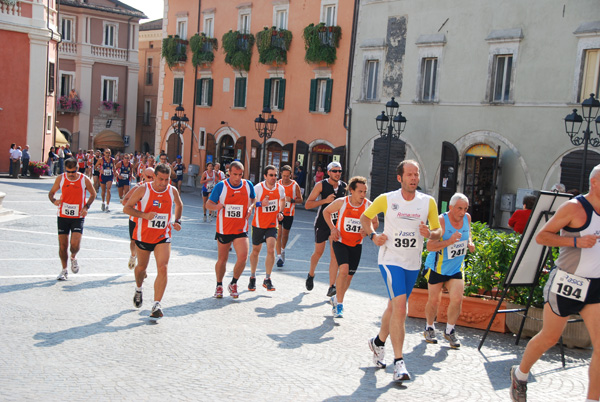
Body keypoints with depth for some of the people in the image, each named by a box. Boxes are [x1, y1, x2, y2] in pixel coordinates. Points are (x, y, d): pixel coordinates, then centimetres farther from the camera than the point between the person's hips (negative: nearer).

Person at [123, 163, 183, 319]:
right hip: (143, 235, 0)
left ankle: (156, 305, -14)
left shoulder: (172, 191, -2)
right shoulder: (143, 189, -10)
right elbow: (126, 208, -8)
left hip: (163, 237, 0)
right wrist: (144, 215, -23)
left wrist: (177, 221, 7)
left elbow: (179, 205, 20)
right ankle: (138, 290, 49)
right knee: (142, 267, 16)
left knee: (163, 268, -16)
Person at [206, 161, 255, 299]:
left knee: (243, 257, -14)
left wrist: (250, 207, -3)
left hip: (241, 229, 1)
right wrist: (216, 206, -25)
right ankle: (219, 285, 32)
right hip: (223, 229, -1)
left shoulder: (248, 185, 0)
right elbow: (208, 204, -2)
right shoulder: (220, 186, -7)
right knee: (222, 259, 8)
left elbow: (253, 199, 19)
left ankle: (233, 284, 10)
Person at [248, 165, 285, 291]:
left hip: (272, 224, 1)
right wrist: (260, 203, -27)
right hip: (258, 224, -1)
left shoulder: (280, 188, -2)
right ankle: (252, 278, 30)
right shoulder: (258, 188, -13)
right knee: (255, 251, 11)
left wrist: (280, 212, 3)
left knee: (271, 250, -13)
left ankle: (267, 279, 0)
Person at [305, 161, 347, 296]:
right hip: (322, 223, -2)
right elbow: (307, 204, -10)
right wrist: (325, 200, -20)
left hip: (337, 224, 2)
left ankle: (332, 287, -7)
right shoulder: (321, 185, -7)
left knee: (335, 254, -7)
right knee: (318, 252, 10)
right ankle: (311, 275, 39)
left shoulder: (344, 186, 6)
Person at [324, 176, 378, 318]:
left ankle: (336, 298, 37)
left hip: (356, 244, 3)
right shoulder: (341, 202, -14)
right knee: (344, 269, -23)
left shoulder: (369, 205, -10)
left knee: (349, 275, 11)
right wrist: (332, 228, -9)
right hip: (340, 241, -3)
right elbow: (326, 212, 4)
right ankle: (339, 304, -12)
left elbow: (375, 223, 4)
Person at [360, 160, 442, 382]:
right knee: (400, 307, -17)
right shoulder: (386, 199, -6)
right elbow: (365, 217, 9)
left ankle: (378, 342, 42)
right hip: (391, 260, -4)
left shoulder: (428, 202, 0)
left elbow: (438, 231, 7)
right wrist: (373, 235, -9)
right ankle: (398, 362, -12)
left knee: (394, 307, 16)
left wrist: (430, 234, -16)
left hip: (413, 263, 4)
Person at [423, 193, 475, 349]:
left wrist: (470, 242, -2)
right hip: (437, 267, -4)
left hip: (456, 267, 4)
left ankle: (450, 330, 14)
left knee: (457, 299, -8)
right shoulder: (441, 221, -21)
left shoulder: (467, 218, -2)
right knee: (434, 300, 4)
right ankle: (429, 328, 29)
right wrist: (449, 241, -39)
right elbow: (430, 246, -27)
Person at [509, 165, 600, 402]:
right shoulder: (574, 207, -11)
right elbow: (541, 236, -13)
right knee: (549, 338, 7)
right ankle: (520, 375, 30)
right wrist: (576, 242, -23)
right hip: (567, 283, -6)